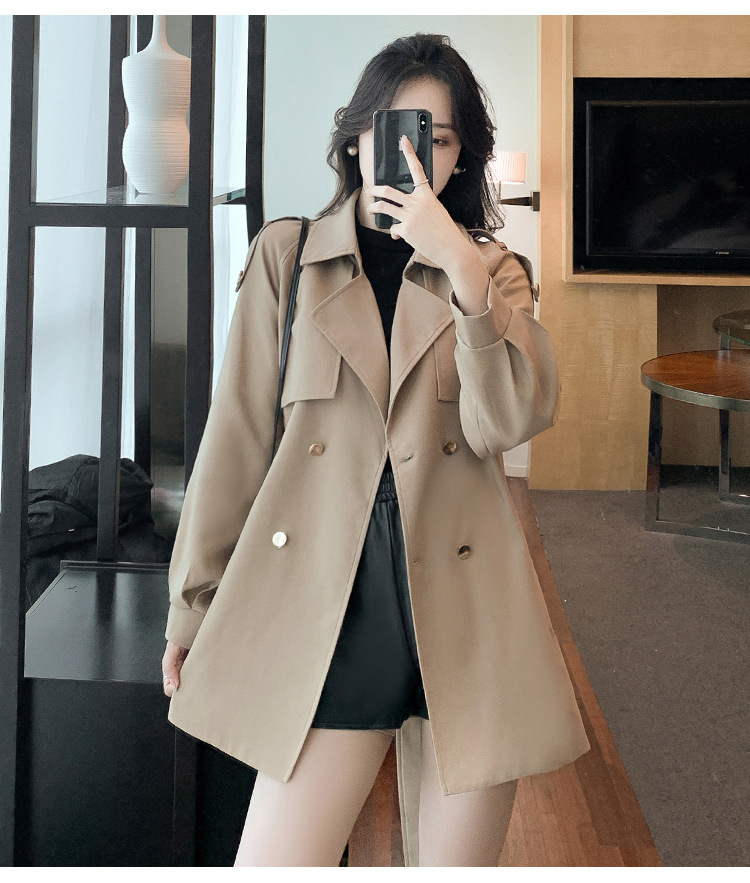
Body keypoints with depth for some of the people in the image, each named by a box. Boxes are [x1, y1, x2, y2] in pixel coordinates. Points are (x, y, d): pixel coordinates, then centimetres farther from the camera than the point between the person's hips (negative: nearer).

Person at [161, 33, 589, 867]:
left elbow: (507, 424, -6)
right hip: (325, 598, -1)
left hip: (463, 601, 1)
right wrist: (193, 608, 8)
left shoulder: (493, 269, 11)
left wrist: (464, 272, -16)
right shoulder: (286, 254, 8)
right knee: (274, 861, -7)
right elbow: (238, 432, 7)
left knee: (456, 862, 9)